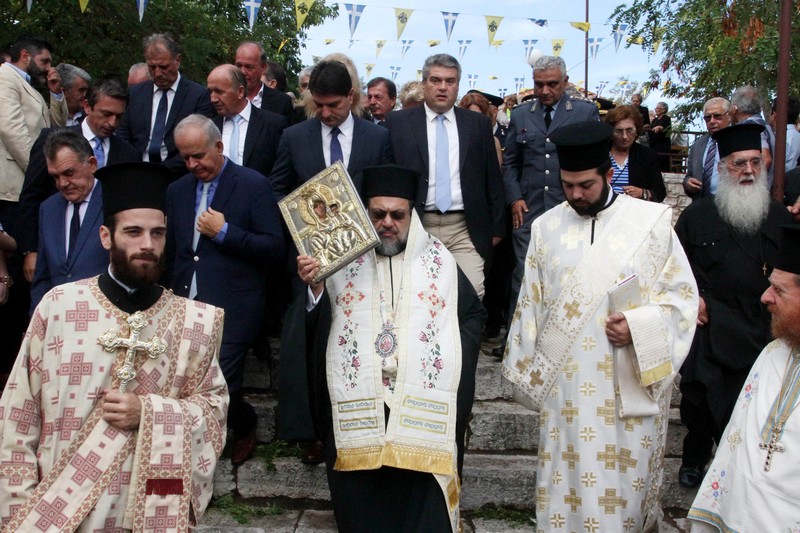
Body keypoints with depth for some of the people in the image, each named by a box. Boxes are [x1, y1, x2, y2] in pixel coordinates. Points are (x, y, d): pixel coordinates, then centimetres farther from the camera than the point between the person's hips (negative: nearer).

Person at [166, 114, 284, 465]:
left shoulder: (253, 185, -3)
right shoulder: (177, 190, 14)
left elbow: (275, 249, -8)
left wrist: (225, 233, -15)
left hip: (230, 309, -5)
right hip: (185, 306, 5)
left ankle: (244, 427, 23)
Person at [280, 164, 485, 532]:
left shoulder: (440, 260, 9)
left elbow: (474, 314, 17)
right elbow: (315, 326, -2)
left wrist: (452, 350, 1)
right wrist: (315, 289, -21)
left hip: (425, 412, 0)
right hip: (357, 412, 0)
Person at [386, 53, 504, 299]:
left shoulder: (479, 124, 10)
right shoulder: (398, 122, 5)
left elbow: (492, 180, 12)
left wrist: (496, 228, 10)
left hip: (465, 230, 1)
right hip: (415, 228, -1)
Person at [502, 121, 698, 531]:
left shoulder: (652, 221, -1)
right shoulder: (547, 227, 5)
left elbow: (682, 293, 2)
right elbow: (530, 304, 11)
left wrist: (640, 326, -15)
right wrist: (525, 372, 12)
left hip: (632, 383, -1)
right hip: (565, 384, 2)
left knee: (628, 477, 7)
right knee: (570, 476, 6)